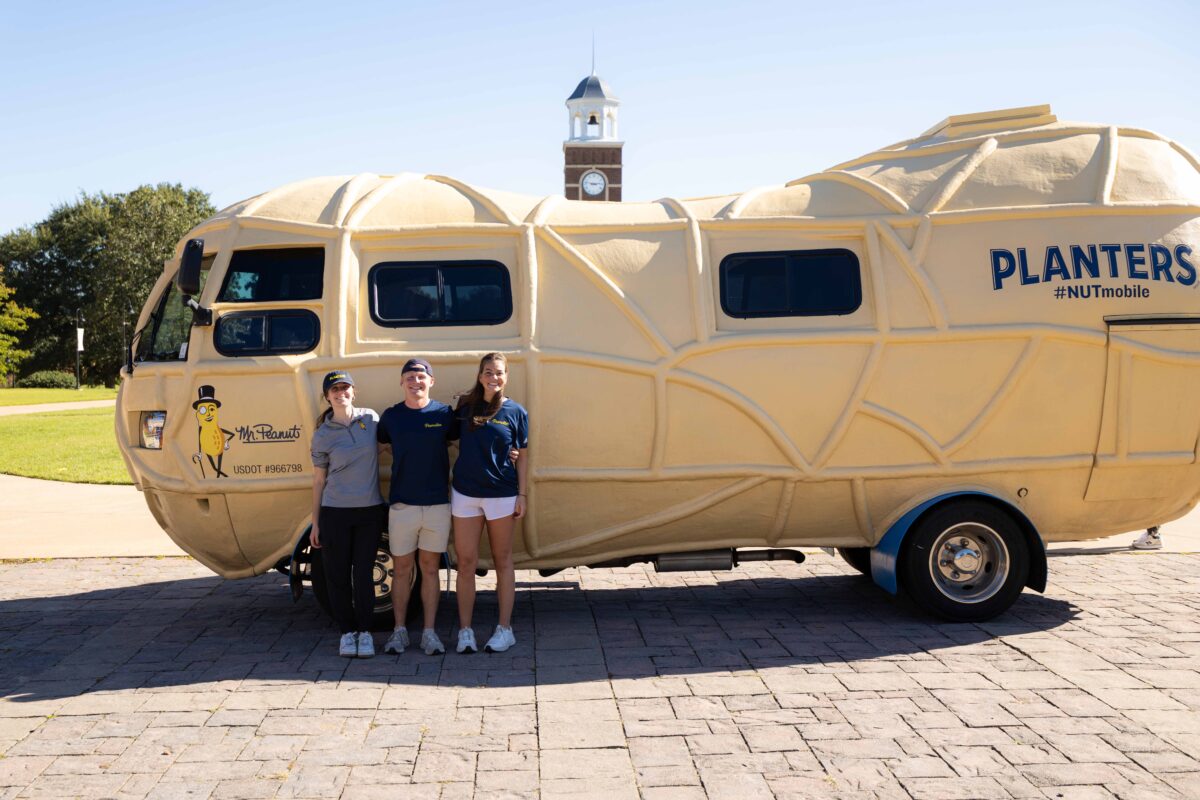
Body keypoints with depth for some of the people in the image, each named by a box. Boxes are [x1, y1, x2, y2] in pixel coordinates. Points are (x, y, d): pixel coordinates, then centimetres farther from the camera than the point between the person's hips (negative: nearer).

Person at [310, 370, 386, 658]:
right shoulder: (322, 435, 0)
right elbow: (318, 480, 5)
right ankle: (347, 631, 18)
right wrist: (315, 523, 4)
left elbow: (382, 452, 15)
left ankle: (365, 632, 13)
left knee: (364, 573, 2)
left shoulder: (371, 418, 3)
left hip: (369, 510, 0)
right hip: (334, 513, 0)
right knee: (338, 575, 4)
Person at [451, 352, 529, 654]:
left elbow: (523, 456, 3)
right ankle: (465, 630, 12)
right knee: (466, 562, 4)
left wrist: (522, 495, -2)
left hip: (502, 494, -1)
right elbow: (454, 443, 9)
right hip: (465, 493, 2)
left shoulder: (515, 411, -1)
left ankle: (505, 629, 16)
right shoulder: (465, 406, 3)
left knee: (502, 561, 8)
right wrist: (449, 488, 4)